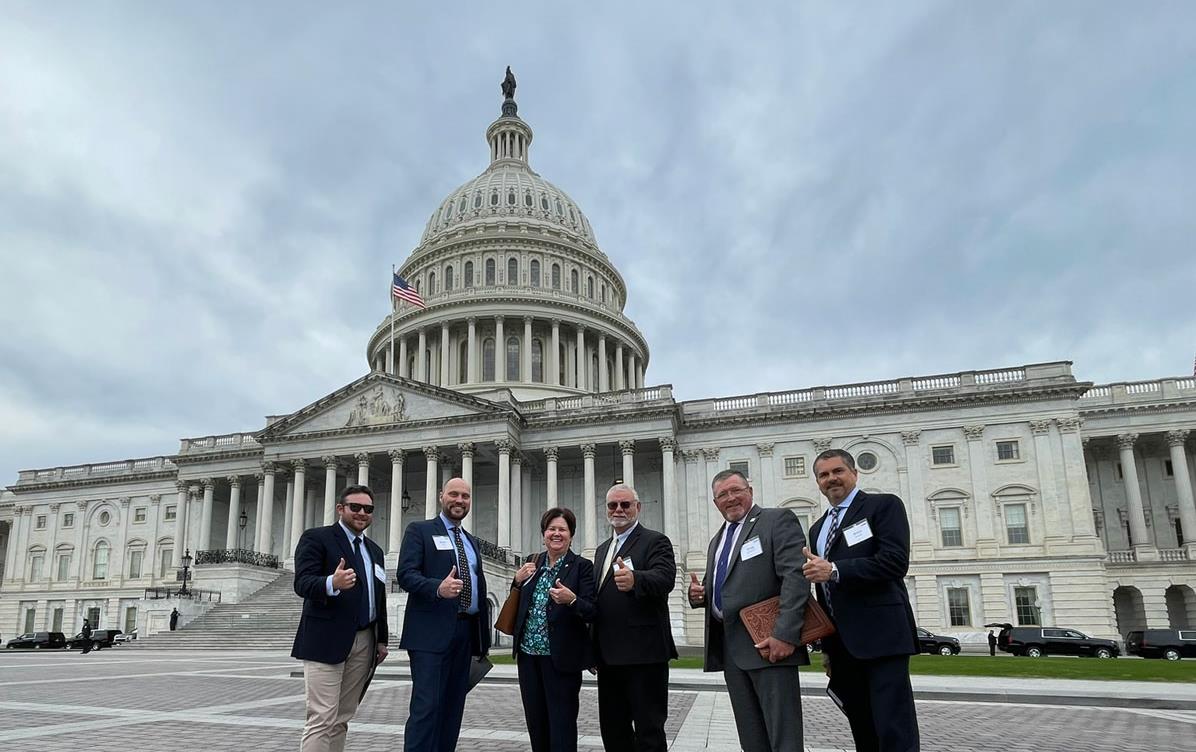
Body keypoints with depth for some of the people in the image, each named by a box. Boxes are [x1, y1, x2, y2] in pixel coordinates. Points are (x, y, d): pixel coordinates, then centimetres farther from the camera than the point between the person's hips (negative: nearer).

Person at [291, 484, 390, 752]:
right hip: (326, 640, -6)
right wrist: (332, 583, -35)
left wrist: (382, 639, 14)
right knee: (322, 718, -9)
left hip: (365, 642, 7)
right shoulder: (315, 538, -3)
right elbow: (302, 583, -16)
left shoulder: (374, 551, 19)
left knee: (342, 719, 11)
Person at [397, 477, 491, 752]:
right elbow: (405, 574, -12)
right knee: (426, 705, -11)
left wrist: (483, 637, 13)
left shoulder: (471, 541, 20)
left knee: (453, 706, 9)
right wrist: (438, 588, -31)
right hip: (432, 632, -7)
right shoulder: (419, 531, 0)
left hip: (465, 633, 7)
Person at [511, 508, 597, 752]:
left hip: (560, 657, -5)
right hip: (529, 655, 5)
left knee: (561, 726, -1)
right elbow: (518, 607, 17)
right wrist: (518, 582, -1)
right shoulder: (533, 564, 10)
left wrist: (571, 600, -31)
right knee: (535, 723, 13)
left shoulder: (582, 566, -5)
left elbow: (592, 612, -12)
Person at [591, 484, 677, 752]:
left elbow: (665, 578, -24)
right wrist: (594, 650, 16)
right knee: (612, 729, 15)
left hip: (643, 653, -7)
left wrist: (634, 580, -45)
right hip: (609, 656, 7)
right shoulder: (602, 549, 18)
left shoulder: (655, 541, -5)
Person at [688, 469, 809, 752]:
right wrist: (698, 594, 3)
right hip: (729, 647, 8)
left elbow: (796, 577, -15)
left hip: (768, 644, -7)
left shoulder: (778, 521, -3)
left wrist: (785, 634, -25)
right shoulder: (717, 540, 22)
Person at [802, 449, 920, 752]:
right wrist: (826, 646, 18)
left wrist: (834, 570, -19)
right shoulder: (817, 528, 19)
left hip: (880, 636, -7)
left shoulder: (884, 505, -1)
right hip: (842, 644, 7)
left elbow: (895, 561, -16)